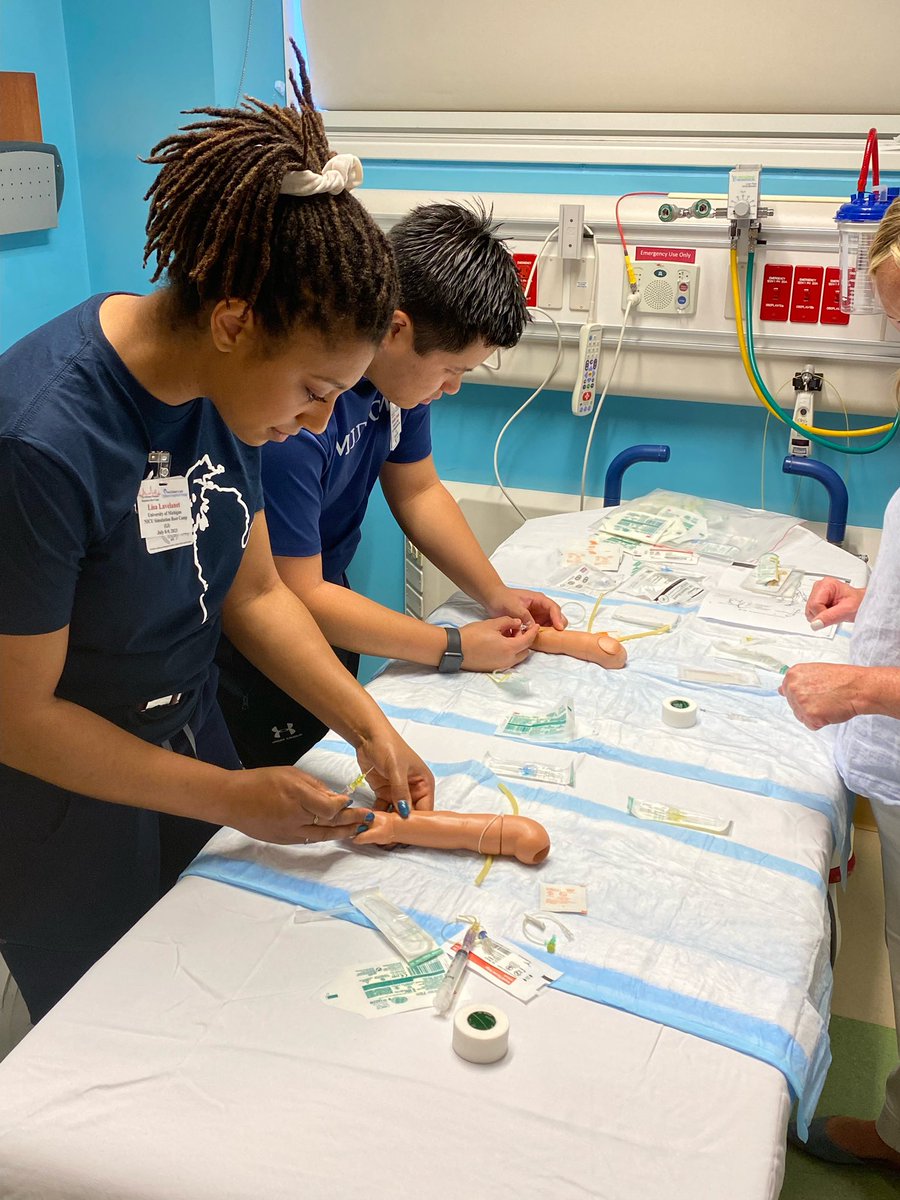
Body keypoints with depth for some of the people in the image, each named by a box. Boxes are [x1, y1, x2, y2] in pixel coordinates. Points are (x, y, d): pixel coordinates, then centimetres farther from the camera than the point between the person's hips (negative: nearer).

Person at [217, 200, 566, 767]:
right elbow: (294, 597, -29)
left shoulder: (401, 365, -10)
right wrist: (454, 648, -23)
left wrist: (496, 594, -6)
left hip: (324, 611, 8)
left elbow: (417, 491, 5)